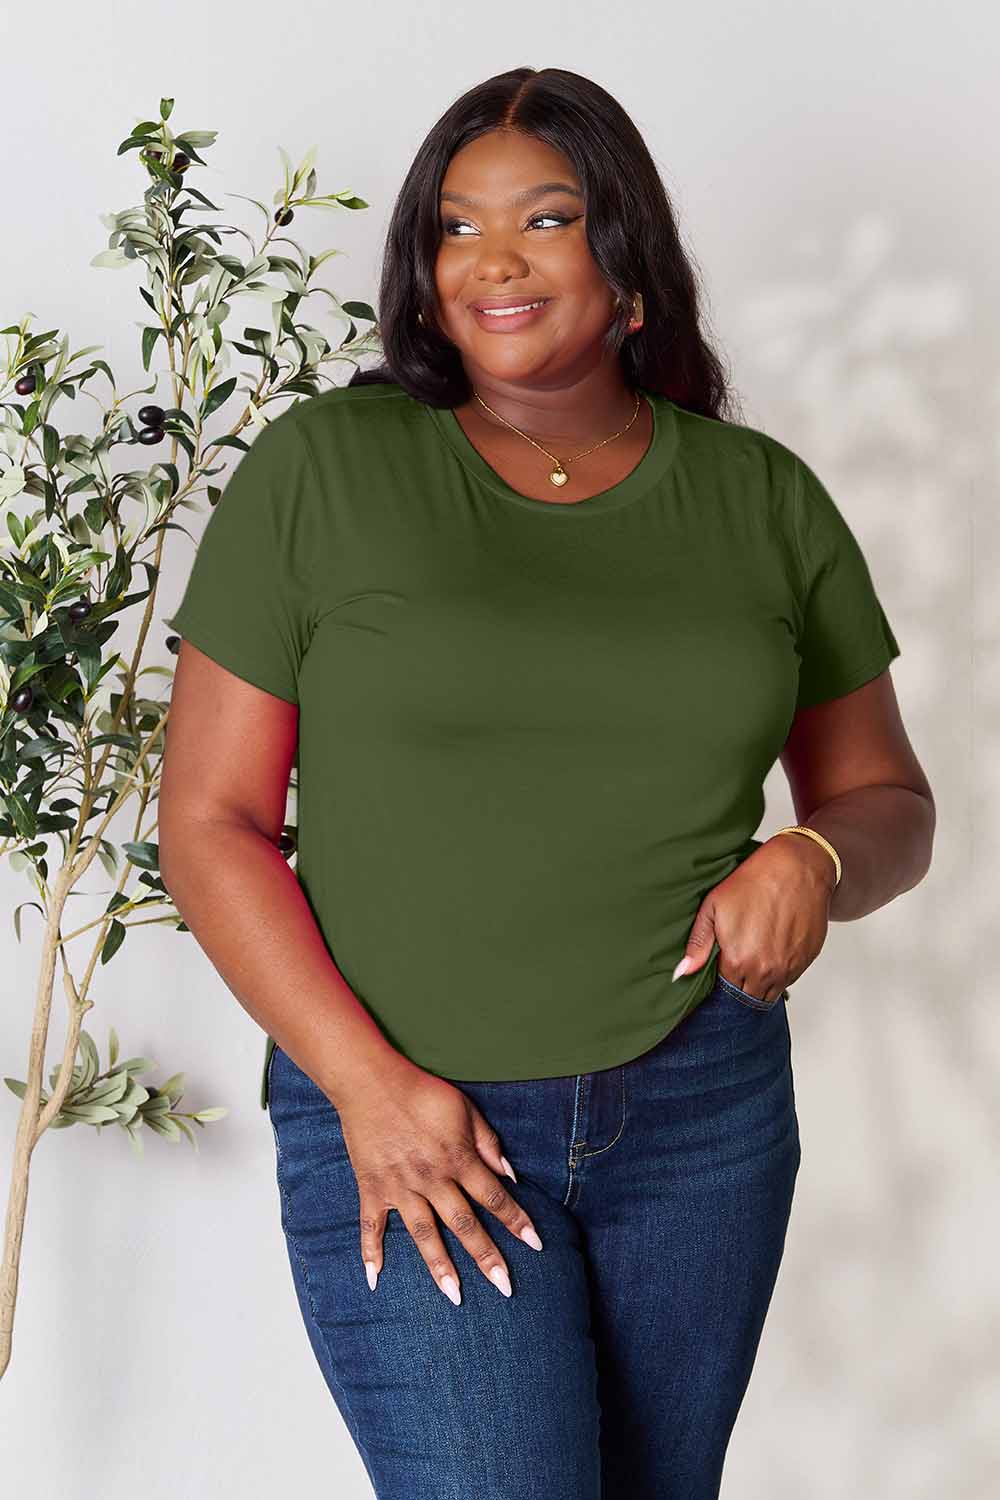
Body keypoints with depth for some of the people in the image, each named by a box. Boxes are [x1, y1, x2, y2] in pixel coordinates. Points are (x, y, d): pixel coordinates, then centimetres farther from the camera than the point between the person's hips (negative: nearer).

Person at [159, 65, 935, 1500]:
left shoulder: (763, 498, 5)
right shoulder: (321, 469, -3)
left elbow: (887, 798, 14)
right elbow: (210, 821, -3)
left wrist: (812, 860, -10)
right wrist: (367, 1084, -13)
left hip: (705, 1111, 3)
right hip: (405, 1116, -3)